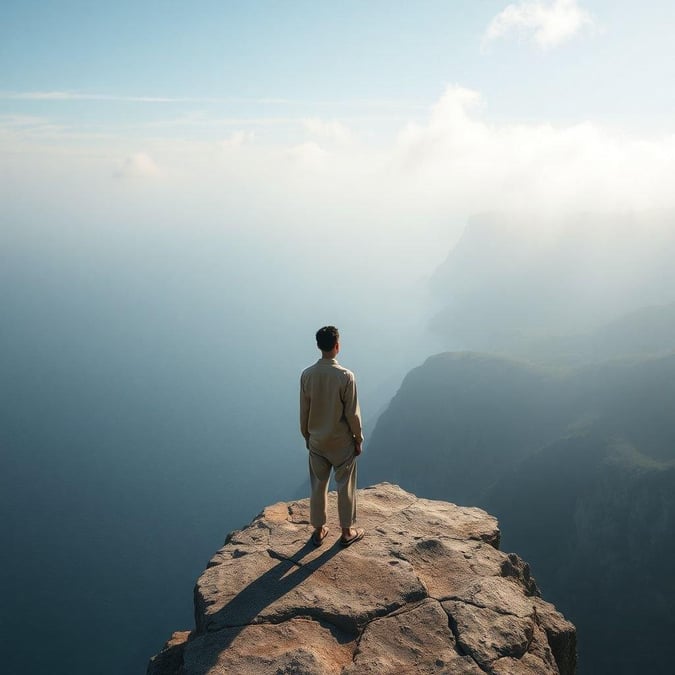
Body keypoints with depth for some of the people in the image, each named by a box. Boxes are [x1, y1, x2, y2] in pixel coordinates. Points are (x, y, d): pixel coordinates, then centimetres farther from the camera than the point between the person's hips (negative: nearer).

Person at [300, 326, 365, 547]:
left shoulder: (307, 375, -8)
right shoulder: (345, 376, -20)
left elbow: (304, 411, 0)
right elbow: (352, 413, -14)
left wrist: (306, 436, 14)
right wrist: (358, 439, 0)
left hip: (316, 440, 4)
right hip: (342, 442, -3)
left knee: (318, 485, 15)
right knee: (345, 487, 11)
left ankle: (318, 530, 26)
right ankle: (347, 532, 23)